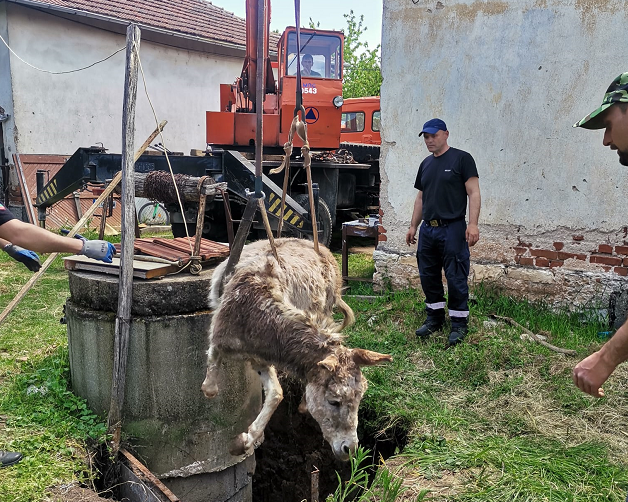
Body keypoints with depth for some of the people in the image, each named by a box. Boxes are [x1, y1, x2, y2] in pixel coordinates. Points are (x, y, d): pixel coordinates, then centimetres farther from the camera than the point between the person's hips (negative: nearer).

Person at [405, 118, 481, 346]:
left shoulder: (461, 159, -6)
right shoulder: (426, 164, 15)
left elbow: (473, 192, -12)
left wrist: (473, 224, -21)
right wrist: (413, 226, 16)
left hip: (452, 229, -7)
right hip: (428, 230, 7)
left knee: (456, 278, -2)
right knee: (428, 276, 13)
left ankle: (459, 323, 9)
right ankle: (435, 318, 27)